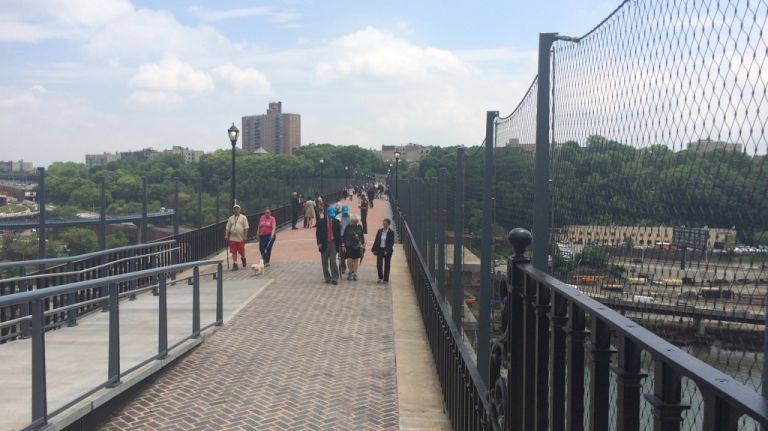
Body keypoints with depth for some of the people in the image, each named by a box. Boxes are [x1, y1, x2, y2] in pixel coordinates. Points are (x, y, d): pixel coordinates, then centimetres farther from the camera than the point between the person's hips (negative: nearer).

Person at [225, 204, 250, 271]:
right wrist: (226, 235, 2)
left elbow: (246, 228, -3)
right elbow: (227, 228, 12)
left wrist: (245, 236, -9)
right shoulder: (231, 218, 11)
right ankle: (235, 264, 5)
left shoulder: (243, 217, 1)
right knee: (234, 252, -1)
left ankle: (243, 258, 35)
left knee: (242, 252, 4)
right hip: (232, 238, 3)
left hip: (241, 238, -2)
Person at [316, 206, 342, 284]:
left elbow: (339, 234, 6)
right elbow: (318, 233, 0)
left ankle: (335, 278, -6)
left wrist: (339, 245, 3)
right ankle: (327, 278, 19)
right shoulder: (321, 221, -1)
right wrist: (319, 243, -9)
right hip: (324, 244, 1)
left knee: (333, 261, -8)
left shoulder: (336, 222, 2)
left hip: (333, 243, -1)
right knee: (324, 262, 8)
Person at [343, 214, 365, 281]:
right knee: (349, 260, -11)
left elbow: (362, 236, 15)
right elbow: (344, 237, -1)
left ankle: (355, 274, 13)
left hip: (357, 246, 3)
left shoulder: (360, 227, 7)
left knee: (356, 260, 5)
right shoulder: (348, 227, -3)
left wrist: (363, 244, 9)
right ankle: (350, 272, 14)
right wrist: (344, 246, -5)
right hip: (349, 246, -3)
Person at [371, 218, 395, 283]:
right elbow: (376, 240, 7)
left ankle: (385, 279, 15)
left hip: (387, 251, -2)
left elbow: (392, 243, -9)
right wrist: (374, 249, 2)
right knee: (379, 264, -4)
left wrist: (387, 250, -18)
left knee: (386, 265, 6)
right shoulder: (380, 231, 3)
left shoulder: (391, 232, -7)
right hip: (379, 249, 2)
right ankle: (380, 277, 15)